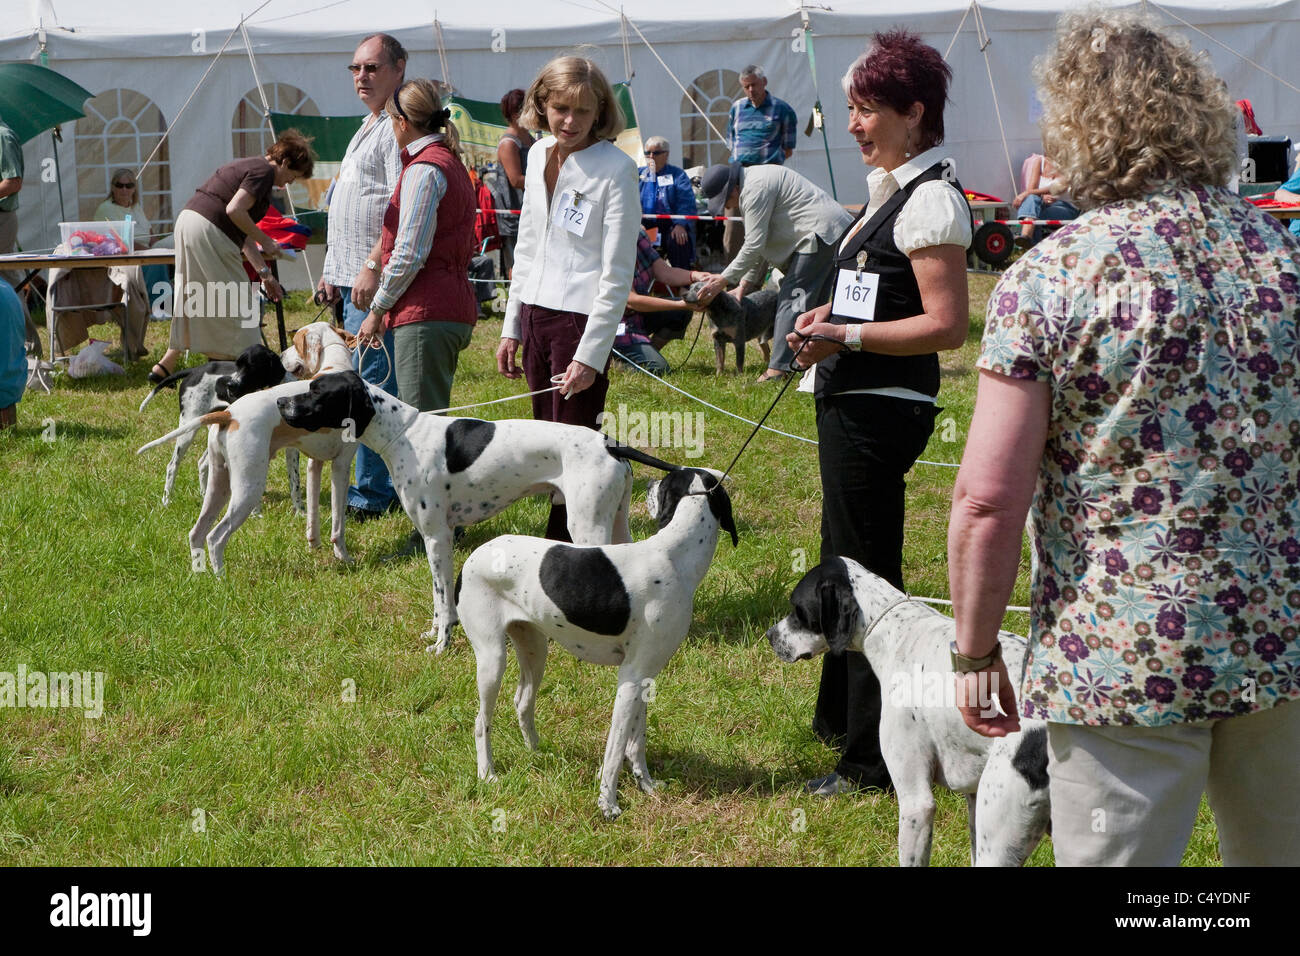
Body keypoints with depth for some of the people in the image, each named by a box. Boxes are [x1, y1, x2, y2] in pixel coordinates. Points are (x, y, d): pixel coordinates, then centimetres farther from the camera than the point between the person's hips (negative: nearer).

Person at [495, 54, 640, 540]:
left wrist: (590, 355, -17)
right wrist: (512, 328, 15)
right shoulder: (539, 155, 10)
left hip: (583, 318, -7)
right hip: (535, 315, 7)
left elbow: (616, 273, -13)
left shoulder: (615, 168, -11)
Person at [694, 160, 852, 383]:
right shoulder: (749, 186, 17)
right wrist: (746, 283, 16)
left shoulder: (755, 189, -17)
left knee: (792, 300, -13)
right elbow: (757, 243, 20)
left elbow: (754, 245, -18)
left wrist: (724, 279, -12)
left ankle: (778, 368, -17)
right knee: (813, 304, 15)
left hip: (821, 233, -11)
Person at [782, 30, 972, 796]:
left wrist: (847, 336, -24)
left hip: (882, 410, -11)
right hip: (853, 402, 11)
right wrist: (834, 315, 10)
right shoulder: (895, 187, 14)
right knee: (846, 563, 23)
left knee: (867, 575, -4)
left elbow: (946, 325, -22)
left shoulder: (931, 198, -17)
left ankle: (874, 758, 5)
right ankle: (841, 715, 39)